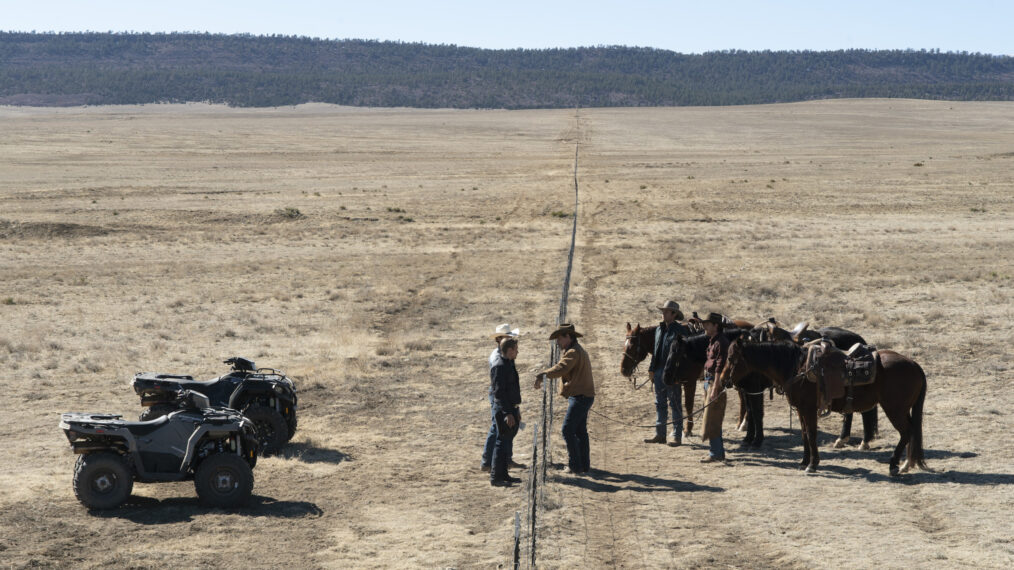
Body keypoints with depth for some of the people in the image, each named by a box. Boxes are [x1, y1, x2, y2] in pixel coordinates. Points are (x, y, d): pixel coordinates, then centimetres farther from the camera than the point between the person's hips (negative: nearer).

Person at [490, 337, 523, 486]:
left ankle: (503, 474, 23)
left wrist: (516, 410, 24)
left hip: (511, 409, 10)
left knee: (507, 442, 15)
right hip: (503, 410, -10)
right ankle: (495, 477, -4)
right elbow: (499, 391, -21)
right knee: (502, 442, -7)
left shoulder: (509, 364, 15)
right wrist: (508, 413, -23)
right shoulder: (499, 366, -16)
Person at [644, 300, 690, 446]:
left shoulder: (681, 330, -10)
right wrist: (652, 369, 12)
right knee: (660, 403, 12)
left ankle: (677, 436, 5)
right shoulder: (659, 329, 12)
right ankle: (660, 434, 20)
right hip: (659, 371, 7)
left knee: (675, 404, -1)